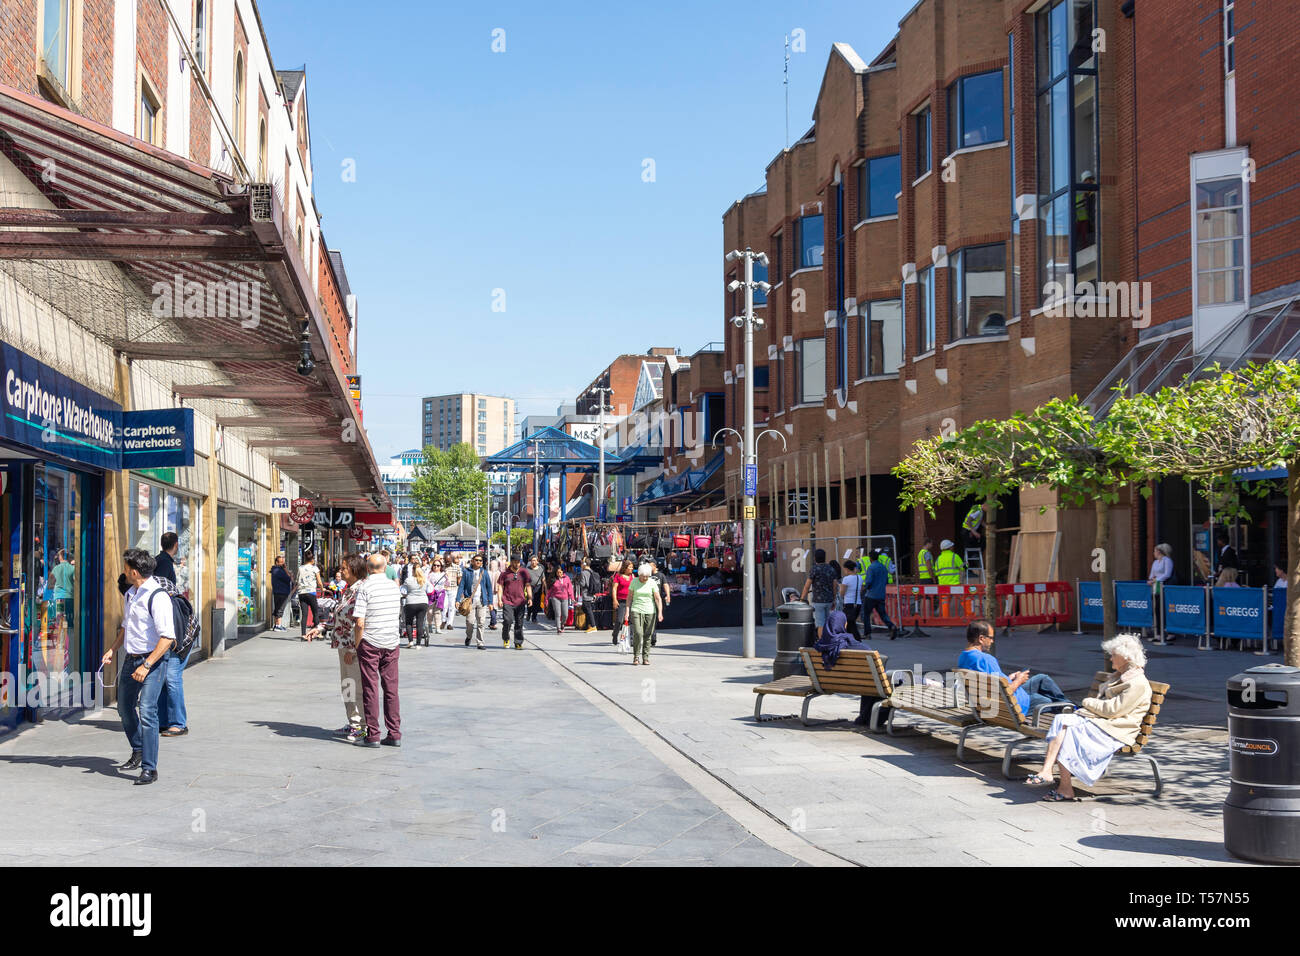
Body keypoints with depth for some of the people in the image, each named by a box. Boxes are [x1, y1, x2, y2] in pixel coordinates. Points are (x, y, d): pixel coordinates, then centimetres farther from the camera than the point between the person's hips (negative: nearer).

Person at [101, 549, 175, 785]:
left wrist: (146, 665, -25)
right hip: (130, 659, 9)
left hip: (151, 661, -9)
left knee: (146, 712, -15)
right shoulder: (130, 595, 10)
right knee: (125, 708, 19)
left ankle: (149, 768, -9)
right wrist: (113, 649, 10)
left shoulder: (157, 597, -18)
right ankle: (138, 752, 41)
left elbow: (167, 638, -22)